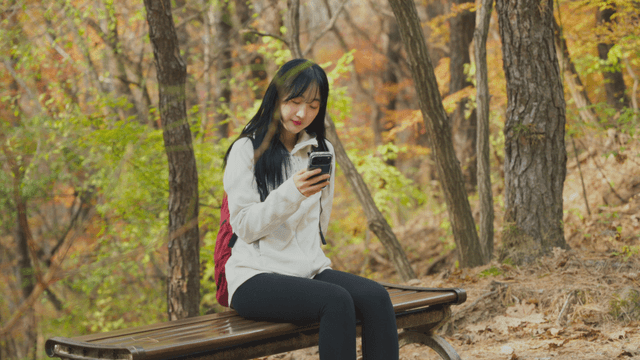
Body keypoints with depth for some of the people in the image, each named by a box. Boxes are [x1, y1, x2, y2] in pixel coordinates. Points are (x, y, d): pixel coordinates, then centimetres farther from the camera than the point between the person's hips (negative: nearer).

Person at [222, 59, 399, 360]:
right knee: (337, 301, -33)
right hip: (257, 275, -5)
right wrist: (290, 193, -20)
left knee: (376, 297, -25)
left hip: (309, 267, 5)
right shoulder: (246, 150, 0)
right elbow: (244, 226, -8)